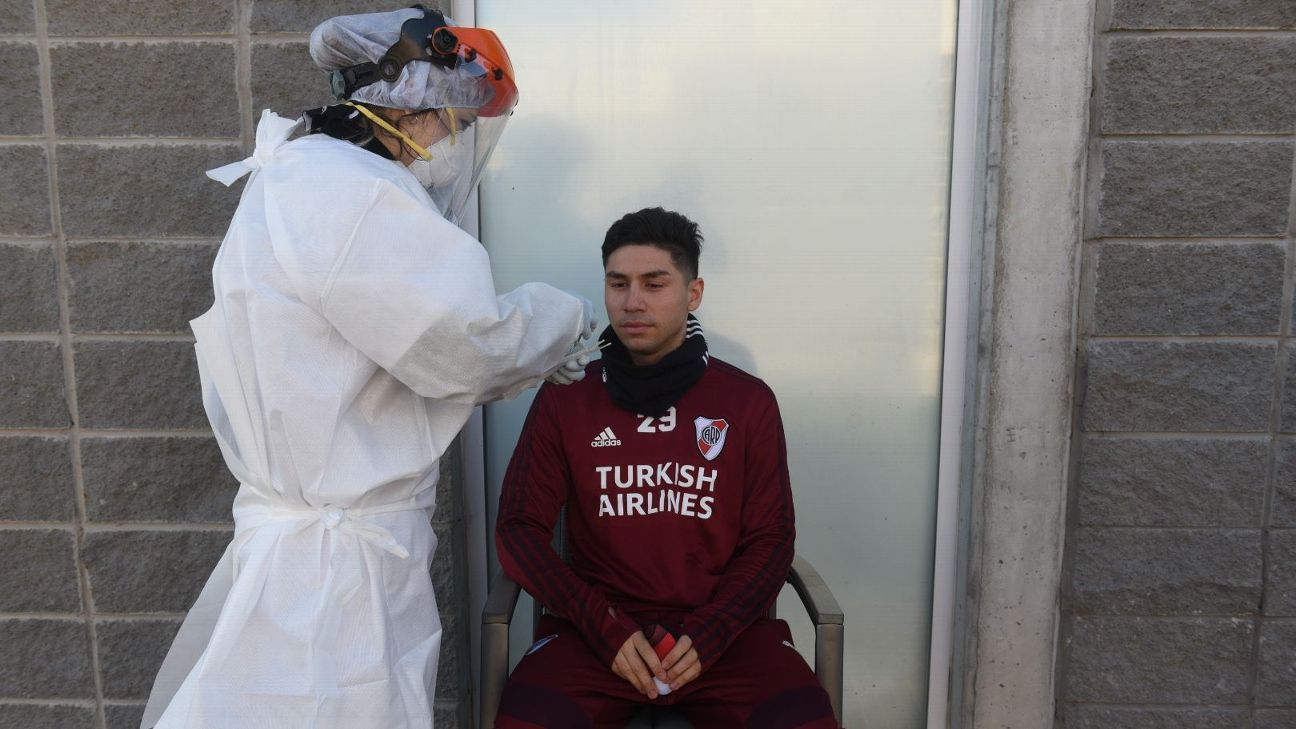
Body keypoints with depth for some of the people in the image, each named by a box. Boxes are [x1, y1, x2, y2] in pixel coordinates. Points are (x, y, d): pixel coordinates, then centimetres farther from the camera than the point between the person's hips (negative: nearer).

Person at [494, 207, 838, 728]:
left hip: (721, 627, 1)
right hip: (597, 625, 0)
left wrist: (706, 636, -11)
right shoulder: (564, 398, 4)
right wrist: (607, 629, -10)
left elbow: (770, 539, 5)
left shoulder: (748, 402, 4)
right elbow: (520, 529, 2)